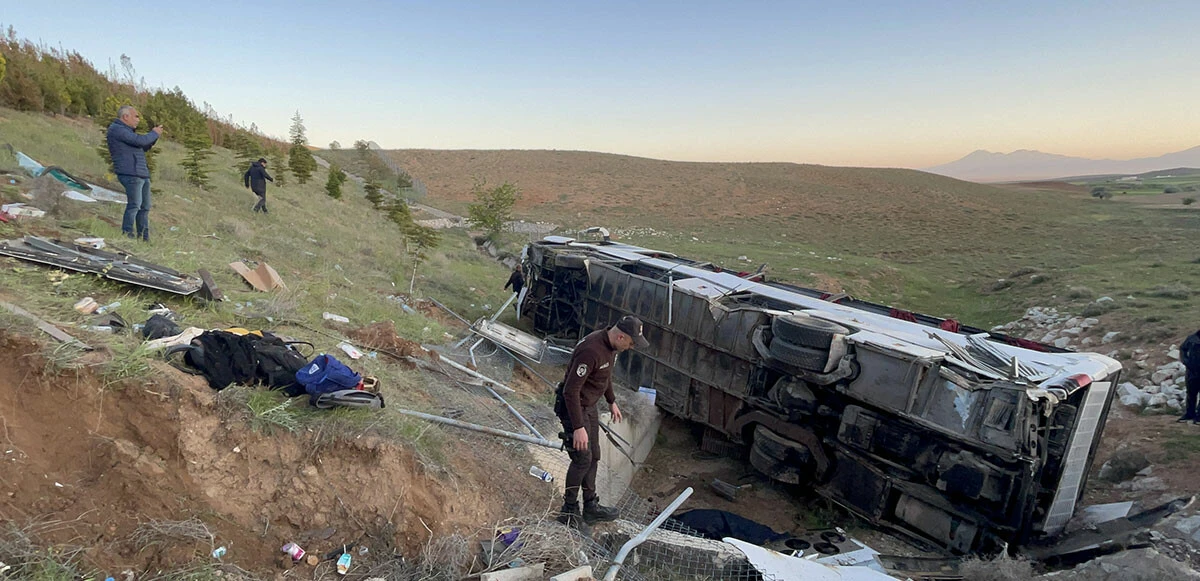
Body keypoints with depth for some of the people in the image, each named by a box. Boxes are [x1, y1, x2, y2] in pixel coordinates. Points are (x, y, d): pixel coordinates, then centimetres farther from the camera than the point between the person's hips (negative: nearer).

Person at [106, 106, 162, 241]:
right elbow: (140, 141, -18)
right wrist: (154, 133, -1)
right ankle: (127, 235, -13)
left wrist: (155, 135, 16)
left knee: (145, 207, 10)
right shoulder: (116, 129, -7)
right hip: (131, 174, -10)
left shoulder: (126, 130, 25)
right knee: (134, 205, -15)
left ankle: (144, 237, 15)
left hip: (142, 174, 10)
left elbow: (143, 147, 29)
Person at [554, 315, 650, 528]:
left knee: (593, 456, 15)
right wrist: (578, 427, -32)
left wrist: (611, 401, 26)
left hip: (589, 406, 10)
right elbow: (570, 390, -32)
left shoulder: (611, 346, -2)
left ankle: (591, 507, 27)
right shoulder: (591, 351, -33)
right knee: (582, 458, -5)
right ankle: (569, 511, 12)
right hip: (572, 407, -9)